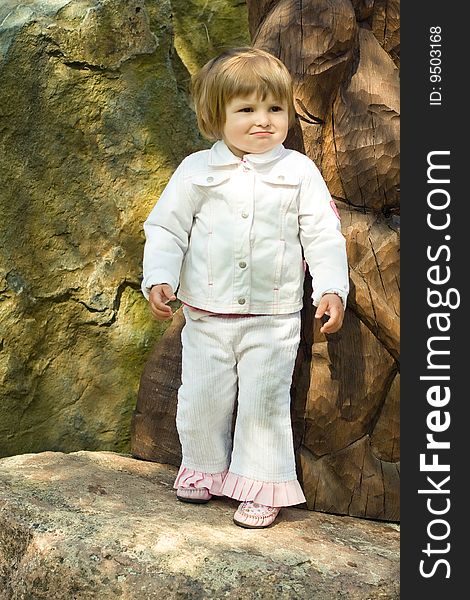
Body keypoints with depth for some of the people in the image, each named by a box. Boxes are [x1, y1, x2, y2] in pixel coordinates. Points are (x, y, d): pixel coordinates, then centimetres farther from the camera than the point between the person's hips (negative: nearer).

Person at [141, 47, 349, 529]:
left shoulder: (299, 172, 0)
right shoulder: (197, 170, 1)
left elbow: (324, 235, 0)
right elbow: (166, 227, 5)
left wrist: (332, 289, -11)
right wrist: (159, 279, -8)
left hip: (274, 318, -1)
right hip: (207, 315, 2)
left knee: (265, 401, 4)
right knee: (201, 398, 11)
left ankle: (262, 486, 22)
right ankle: (203, 468, 35)